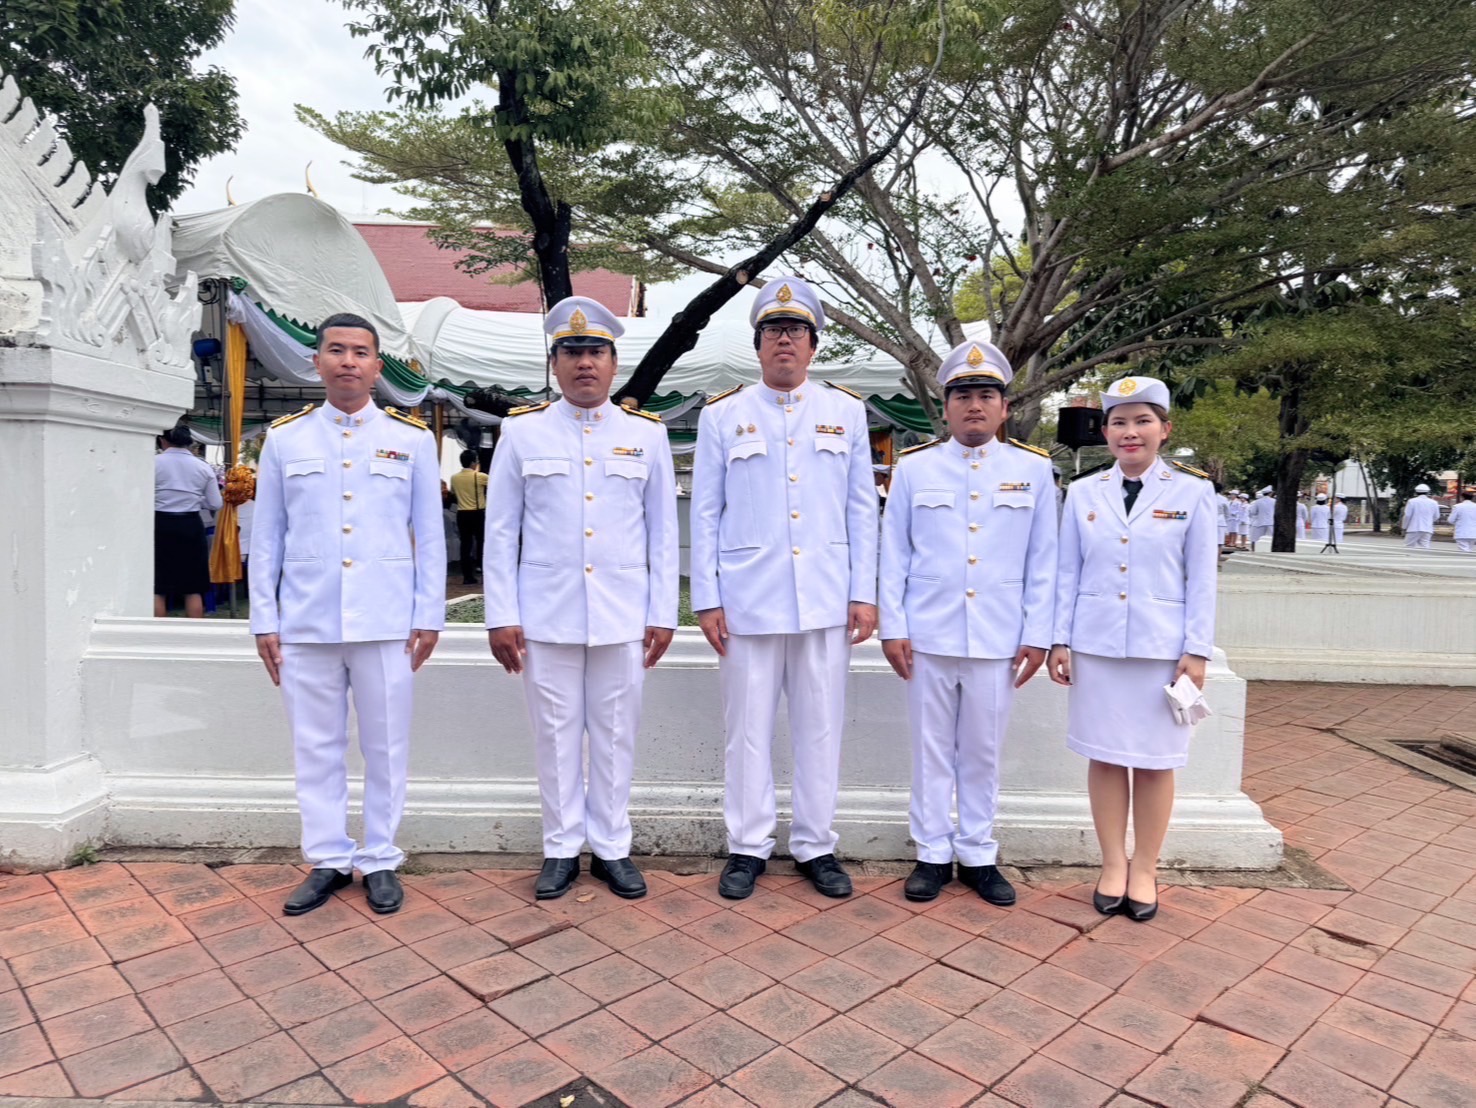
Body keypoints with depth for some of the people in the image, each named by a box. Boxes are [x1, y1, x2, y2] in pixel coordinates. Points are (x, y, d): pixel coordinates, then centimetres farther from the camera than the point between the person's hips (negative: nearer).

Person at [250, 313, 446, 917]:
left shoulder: (412, 438, 5)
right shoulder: (284, 438, 8)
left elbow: (429, 534, 4)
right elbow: (266, 535, 8)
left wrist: (429, 616, -1)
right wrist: (264, 620, 4)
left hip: (386, 621, -1)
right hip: (305, 622, 2)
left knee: (385, 746, 7)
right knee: (316, 746, 10)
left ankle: (380, 861, 22)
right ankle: (328, 860, 24)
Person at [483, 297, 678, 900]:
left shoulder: (646, 434, 4)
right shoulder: (522, 431, 2)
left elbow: (663, 532, 5)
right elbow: (500, 531, 2)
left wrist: (663, 615, 1)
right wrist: (501, 616, -2)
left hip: (623, 618, 1)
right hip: (546, 617, 0)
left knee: (616, 735, 9)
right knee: (556, 735, 9)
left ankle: (611, 848, 25)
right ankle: (561, 849, 24)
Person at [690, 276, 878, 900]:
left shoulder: (846, 411, 9)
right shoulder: (722, 416, 5)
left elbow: (862, 509, 7)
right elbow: (705, 513, 3)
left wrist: (864, 594, 1)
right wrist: (706, 600, -2)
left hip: (827, 601, 1)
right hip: (748, 601, -1)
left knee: (821, 726, 8)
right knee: (748, 726, 7)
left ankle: (815, 845, 23)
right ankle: (747, 847, 22)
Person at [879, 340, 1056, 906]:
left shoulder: (1034, 470, 4)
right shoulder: (914, 467, 2)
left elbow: (1042, 562, 4)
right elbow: (894, 554, 3)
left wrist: (1037, 635, 1)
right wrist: (892, 627, -2)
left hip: (998, 640, 1)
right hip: (928, 636, 0)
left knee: (983, 751, 11)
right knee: (931, 749, 9)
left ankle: (978, 855, 26)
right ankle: (933, 854, 23)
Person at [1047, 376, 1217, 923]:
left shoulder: (1192, 492, 1)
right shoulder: (1083, 493, 5)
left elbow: (1201, 580, 0)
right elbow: (1068, 573, 6)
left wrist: (1197, 651, -5)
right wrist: (1059, 640, 2)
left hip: (1162, 647, -1)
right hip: (1096, 646, 2)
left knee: (1154, 760, 7)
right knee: (1105, 756, 7)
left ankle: (1145, 869, 21)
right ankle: (1113, 864, 20)